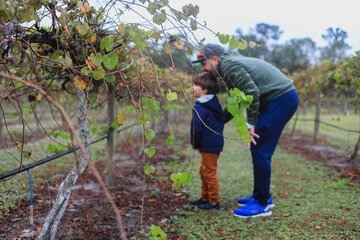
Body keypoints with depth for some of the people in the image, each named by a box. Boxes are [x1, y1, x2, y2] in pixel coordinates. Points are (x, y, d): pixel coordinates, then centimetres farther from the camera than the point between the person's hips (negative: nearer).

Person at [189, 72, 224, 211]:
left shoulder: (199, 108, -18)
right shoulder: (215, 103, 13)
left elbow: (196, 128, -18)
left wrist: (195, 145, -2)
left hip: (209, 146, -10)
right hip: (216, 143, 10)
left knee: (209, 173, -1)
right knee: (203, 172, 20)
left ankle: (214, 202, 9)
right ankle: (205, 198, 31)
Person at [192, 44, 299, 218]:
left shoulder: (229, 65, -13)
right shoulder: (229, 67, 19)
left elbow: (252, 91, -25)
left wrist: (250, 124, -20)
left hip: (282, 99, -10)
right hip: (280, 99, 10)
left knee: (260, 150, -8)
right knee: (258, 149, 14)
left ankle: (262, 204, 2)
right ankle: (261, 196, 25)